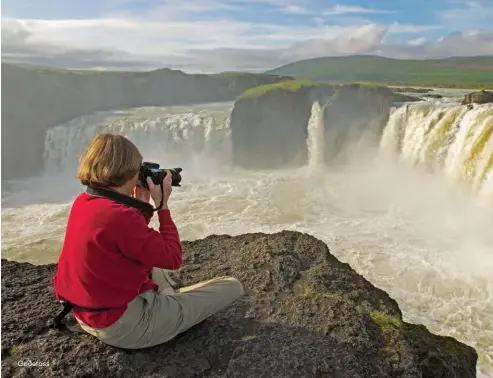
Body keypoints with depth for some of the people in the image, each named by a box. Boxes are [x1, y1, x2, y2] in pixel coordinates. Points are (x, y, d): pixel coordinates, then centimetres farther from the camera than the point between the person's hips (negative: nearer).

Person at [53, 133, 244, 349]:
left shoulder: (82, 202, 0)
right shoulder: (120, 216, -29)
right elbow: (173, 259, -17)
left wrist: (141, 205, 6)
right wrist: (163, 205, -11)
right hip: (123, 326, -9)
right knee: (232, 287, -7)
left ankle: (167, 300, 14)